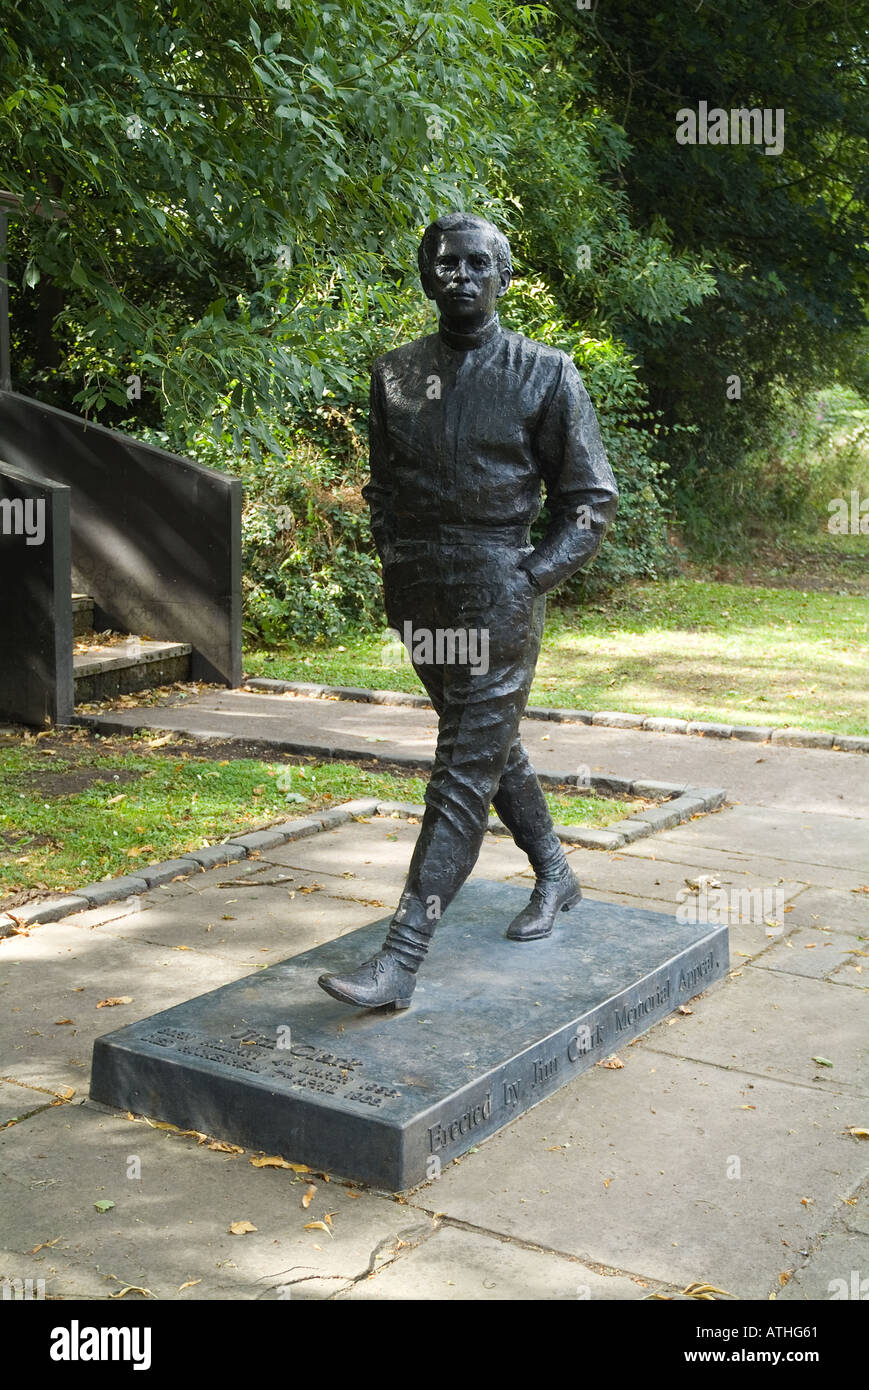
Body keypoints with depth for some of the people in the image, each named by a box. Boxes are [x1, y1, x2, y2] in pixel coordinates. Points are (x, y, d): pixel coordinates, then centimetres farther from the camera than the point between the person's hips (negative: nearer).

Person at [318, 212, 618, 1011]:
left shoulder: (545, 374, -4)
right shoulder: (397, 374, 9)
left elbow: (591, 501, -2)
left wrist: (531, 580, -12)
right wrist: (393, 568, 7)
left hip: (497, 599, -6)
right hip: (421, 602, 6)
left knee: (464, 776, -8)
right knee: (492, 748, 19)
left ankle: (399, 962, -10)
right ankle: (555, 877, 41)